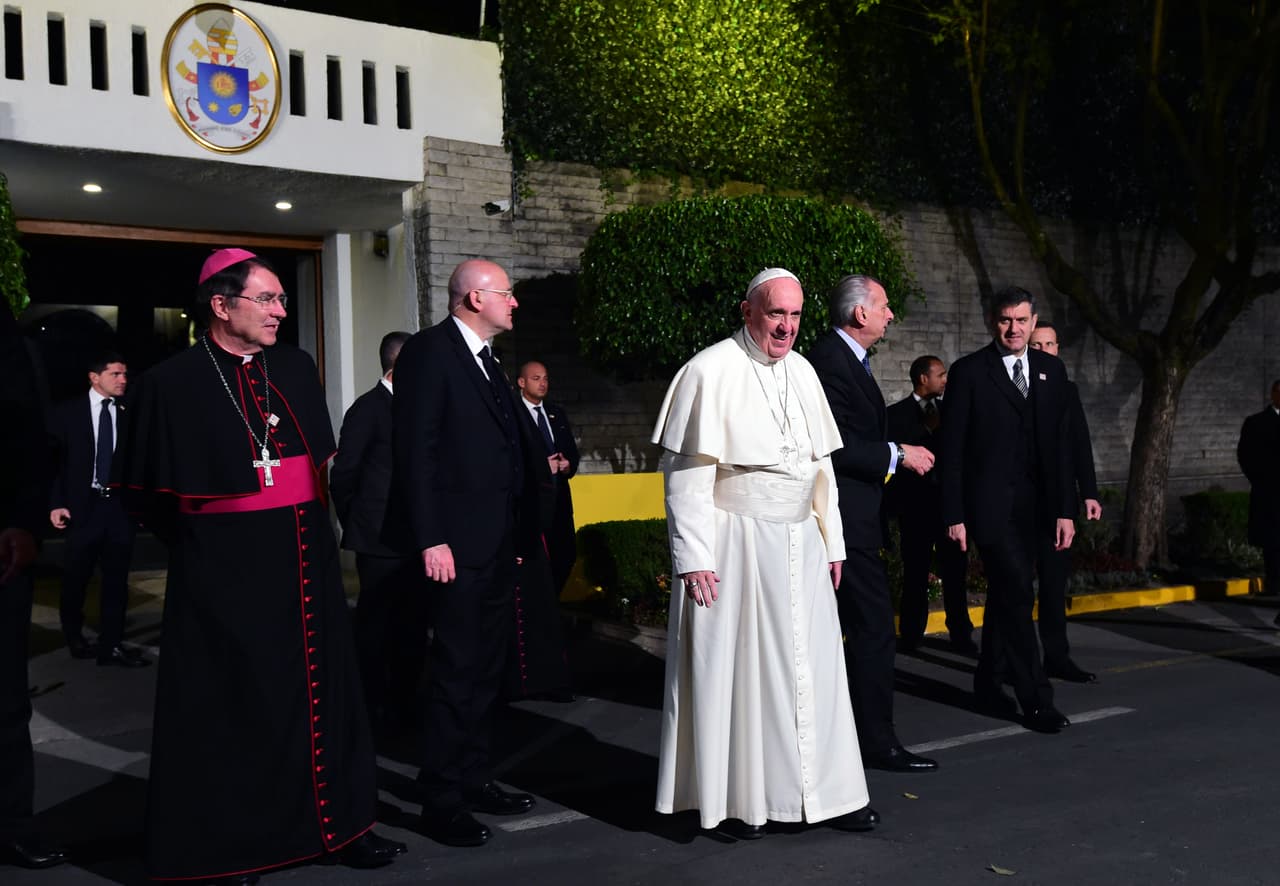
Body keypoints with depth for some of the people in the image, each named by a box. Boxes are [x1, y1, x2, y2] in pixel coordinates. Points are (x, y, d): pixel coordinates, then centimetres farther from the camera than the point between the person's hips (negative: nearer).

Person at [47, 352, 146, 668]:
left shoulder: (129, 412, 3)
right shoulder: (68, 412, 1)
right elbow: (54, 459, -1)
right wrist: (56, 503, -9)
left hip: (121, 505, 1)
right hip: (83, 504, -1)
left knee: (116, 578, 4)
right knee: (75, 579, 11)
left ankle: (110, 645, 11)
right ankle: (74, 638, 30)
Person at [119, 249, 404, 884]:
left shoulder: (296, 367, 6)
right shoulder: (172, 383, -9)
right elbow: (147, 491, -3)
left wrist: (306, 523, 8)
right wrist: (205, 540, 2)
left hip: (305, 565, 5)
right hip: (224, 572, -5)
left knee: (317, 691, 12)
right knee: (230, 707, 5)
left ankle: (333, 824, 25)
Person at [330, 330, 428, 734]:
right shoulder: (367, 408, -9)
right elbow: (343, 475, -7)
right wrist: (355, 526, 0)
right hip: (380, 539, -7)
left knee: (412, 624, 12)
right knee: (375, 623, 3)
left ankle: (404, 700, 23)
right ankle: (375, 705, 13)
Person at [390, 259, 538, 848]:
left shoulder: (486, 362, 17)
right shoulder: (429, 353, -9)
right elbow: (416, 451, -16)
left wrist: (516, 533, 14)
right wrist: (431, 540, -21)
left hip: (499, 542, 9)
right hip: (459, 542, -9)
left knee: (488, 668, 14)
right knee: (457, 672, -3)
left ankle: (476, 781, 25)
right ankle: (442, 801, 7)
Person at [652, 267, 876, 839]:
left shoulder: (802, 372, 11)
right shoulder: (711, 372, -10)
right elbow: (687, 474, -11)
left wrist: (831, 542, 14)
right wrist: (694, 557, -15)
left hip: (801, 545, 6)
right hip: (735, 546, -6)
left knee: (811, 667, 8)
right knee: (736, 667, 3)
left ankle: (825, 792, 19)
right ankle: (736, 799, 16)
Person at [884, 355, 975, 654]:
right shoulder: (897, 414, 1)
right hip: (916, 503, -3)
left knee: (955, 571, 5)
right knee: (915, 573, 3)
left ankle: (960, 634, 12)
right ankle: (911, 635, 12)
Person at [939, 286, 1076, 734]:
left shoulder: (1051, 370, 10)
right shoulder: (969, 372, -4)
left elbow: (1061, 443, 9)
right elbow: (952, 449, -5)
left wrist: (1064, 509, 4)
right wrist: (953, 515, -9)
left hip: (1031, 503, 5)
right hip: (988, 501, -5)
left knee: (1005, 593, 13)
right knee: (1018, 593, -9)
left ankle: (988, 681, 27)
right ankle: (1036, 700, -4)